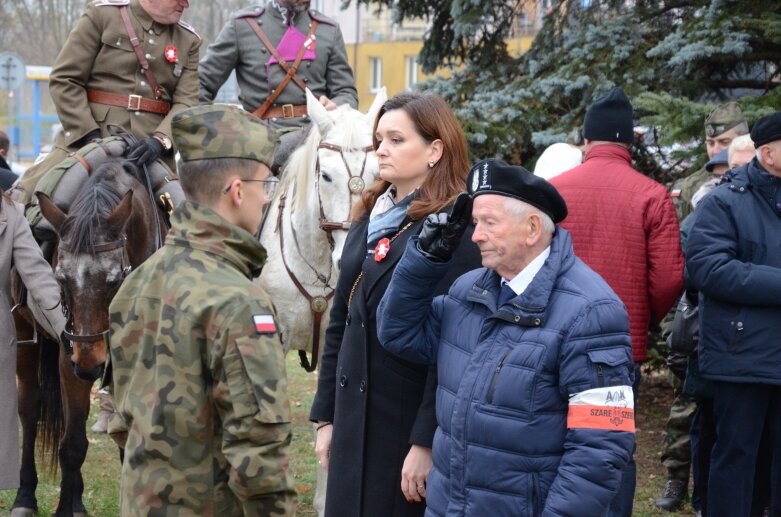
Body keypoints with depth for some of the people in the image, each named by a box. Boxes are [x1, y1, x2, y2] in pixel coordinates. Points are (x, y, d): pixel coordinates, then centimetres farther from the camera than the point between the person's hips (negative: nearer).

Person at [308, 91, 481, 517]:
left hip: (409, 420, -7)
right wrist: (325, 416, 12)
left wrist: (427, 442, -20)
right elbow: (340, 323, 13)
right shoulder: (368, 219, 10)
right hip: (354, 419, 7)